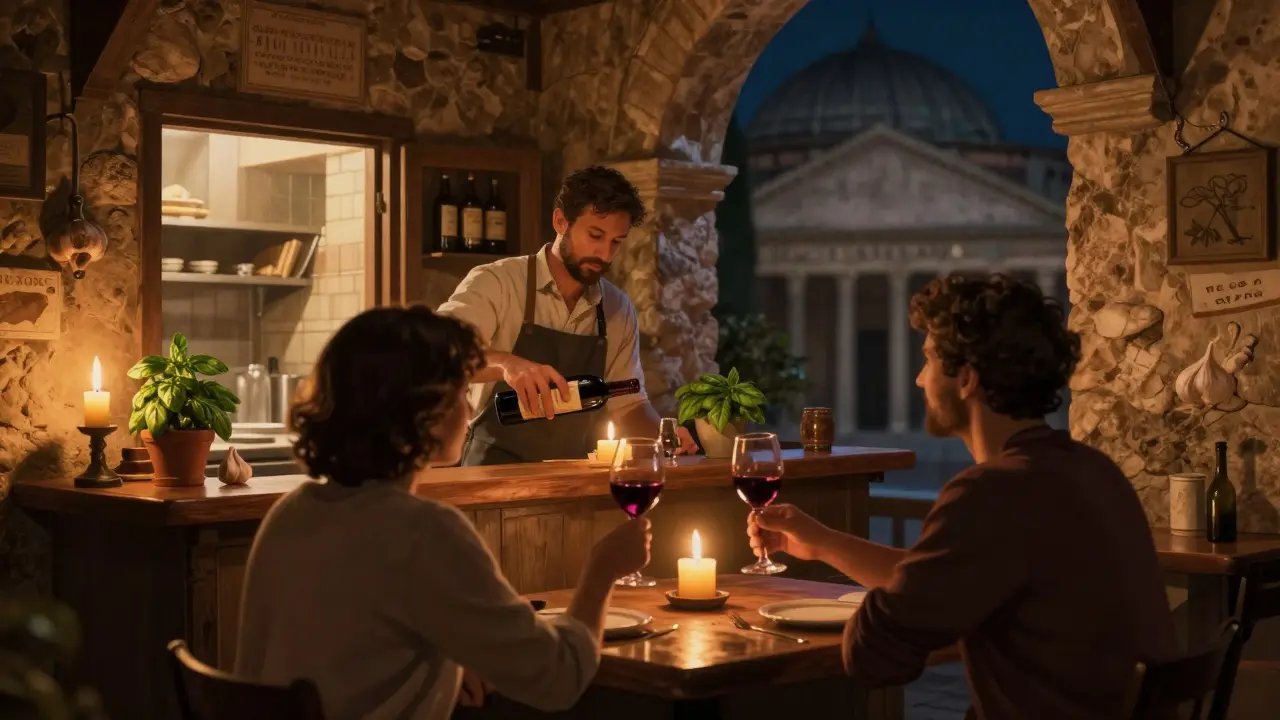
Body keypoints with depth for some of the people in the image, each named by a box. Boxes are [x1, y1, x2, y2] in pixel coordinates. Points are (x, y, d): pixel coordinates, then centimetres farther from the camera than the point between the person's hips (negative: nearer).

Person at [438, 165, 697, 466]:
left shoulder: (619, 310, 5)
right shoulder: (497, 283, -9)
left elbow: (627, 405, 12)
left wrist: (664, 435, -9)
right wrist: (505, 363, -40)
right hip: (497, 474, -5)